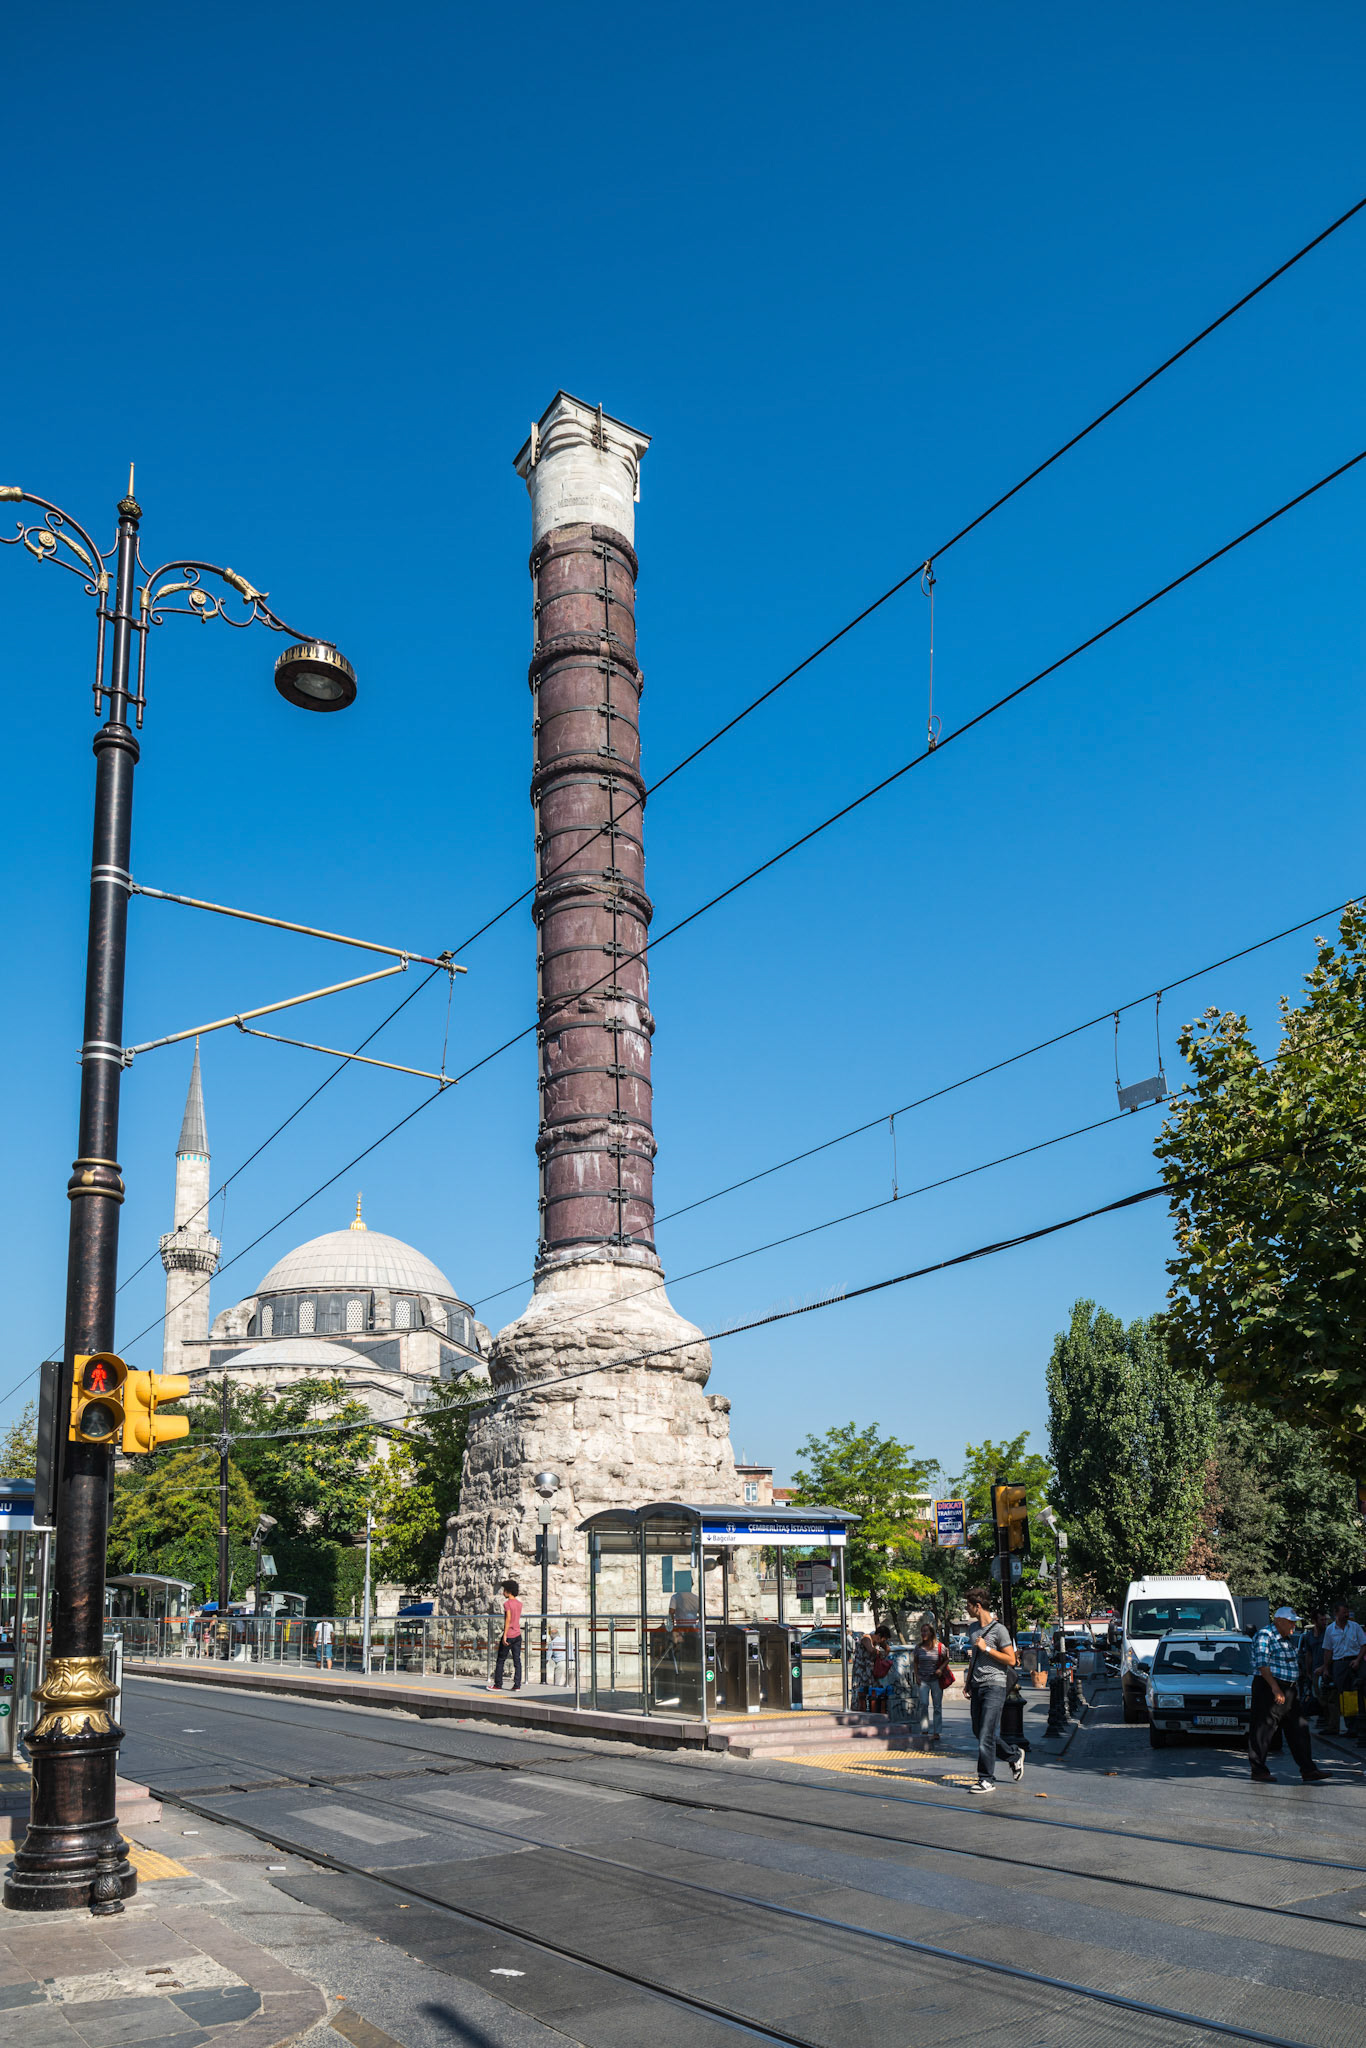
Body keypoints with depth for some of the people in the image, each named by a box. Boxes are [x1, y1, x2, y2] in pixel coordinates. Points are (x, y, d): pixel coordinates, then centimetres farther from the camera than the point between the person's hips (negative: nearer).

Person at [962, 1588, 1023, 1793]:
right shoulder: (974, 1628, 15)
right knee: (979, 1732, 10)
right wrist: (968, 1682, 21)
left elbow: (1011, 1660, -10)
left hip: (994, 1686, -8)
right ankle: (1014, 1756, 29)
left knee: (986, 1734, -11)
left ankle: (987, 1779, -4)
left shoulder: (999, 1629, -9)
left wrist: (987, 1648, -15)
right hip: (977, 1686, 8)